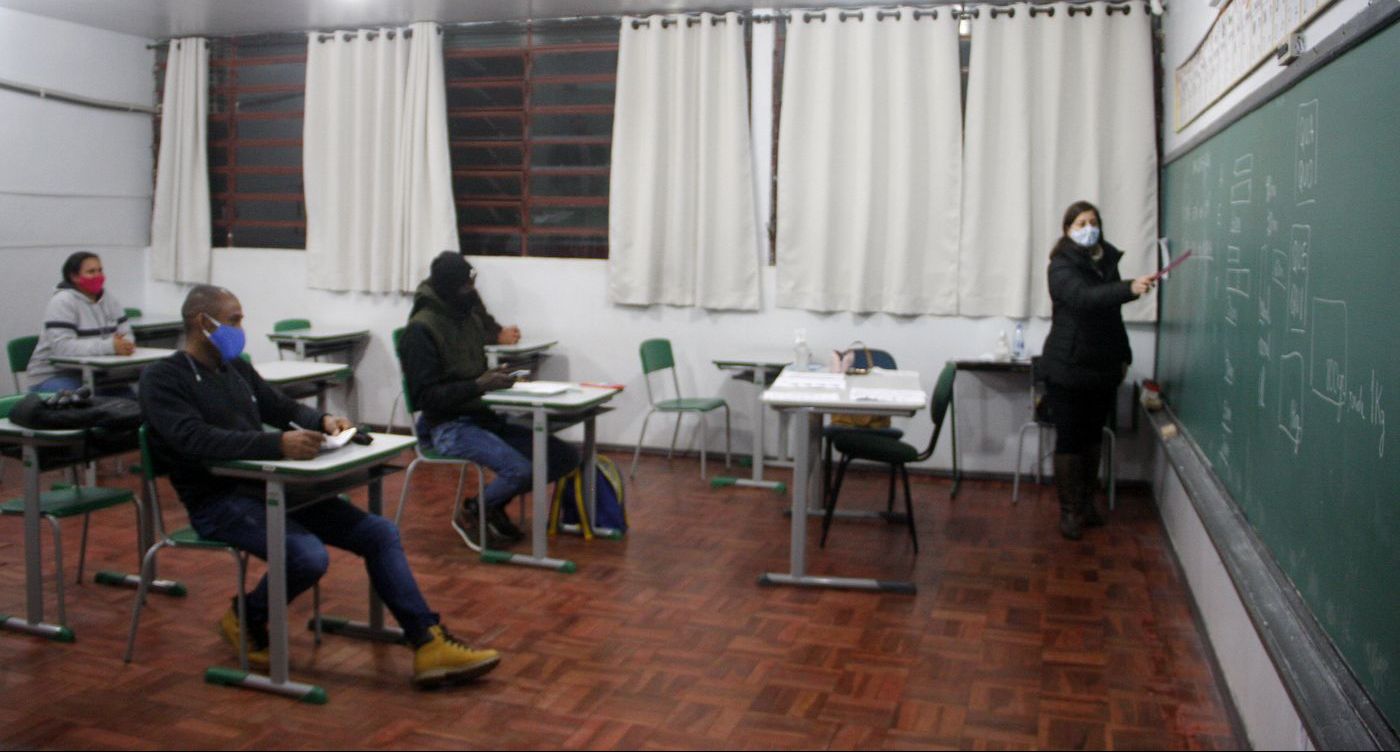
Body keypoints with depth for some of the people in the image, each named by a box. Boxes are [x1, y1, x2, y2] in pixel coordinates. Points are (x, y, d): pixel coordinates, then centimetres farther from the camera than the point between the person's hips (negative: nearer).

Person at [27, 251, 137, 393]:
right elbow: (62, 346, -24)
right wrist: (109, 346, -32)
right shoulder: (62, 302, -12)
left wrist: (124, 344, -17)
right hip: (54, 377, -6)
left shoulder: (109, 301, 9)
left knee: (127, 395, -19)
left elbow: (126, 335, 9)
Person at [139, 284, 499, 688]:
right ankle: (246, 621, 2)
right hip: (218, 500, -8)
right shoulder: (162, 379, -8)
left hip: (270, 486, 8)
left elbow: (283, 407, 20)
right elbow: (196, 439, -24)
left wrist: (323, 421, -4)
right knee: (309, 557, -32)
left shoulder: (236, 368, 15)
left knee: (379, 532, -5)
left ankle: (428, 646, -8)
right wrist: (277, 444, -35)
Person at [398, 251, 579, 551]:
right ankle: (470, 512, 0)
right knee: (520, 470, -30)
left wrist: (496, 377, 0)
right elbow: (426, 396, -17)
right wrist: (480, 385, -24)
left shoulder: (471, 315, 10)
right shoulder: (421, 329, -13)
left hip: (484, 416, 8)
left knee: (566, 456, -3)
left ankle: (494, 504, 13)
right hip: (448, 427, -8)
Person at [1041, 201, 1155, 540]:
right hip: (1068, 368, -6)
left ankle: (1087, 502, 26)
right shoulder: (1062, 266, -12)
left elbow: (1113, 315, 17)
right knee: (1069, 439, -1)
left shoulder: (1107, 261, 9)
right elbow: (1084, 298, -32)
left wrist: (1123, 356, 17)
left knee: (1093, 437, 13)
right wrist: (1130, 288, -46)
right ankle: (1069, 511, 8)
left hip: (1102, 367, 6)